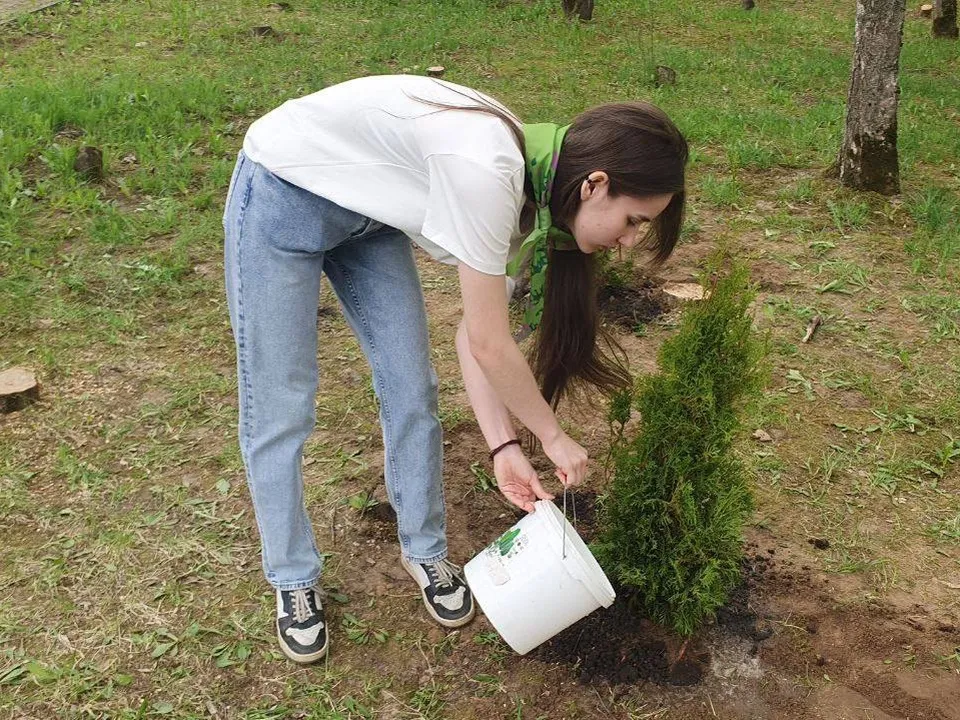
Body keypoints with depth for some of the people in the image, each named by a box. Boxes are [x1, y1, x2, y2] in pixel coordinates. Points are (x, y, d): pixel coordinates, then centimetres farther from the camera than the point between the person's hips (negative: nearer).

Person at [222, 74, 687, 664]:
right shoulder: (486, 172, -36)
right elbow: (488, 345, -27)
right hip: (282, 196, -7)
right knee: (279, 409, -1)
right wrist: (554, 438, -13)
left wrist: (505, 447, -10)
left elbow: (474, 336, -4)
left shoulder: (531, 188, -10)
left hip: (365, 212, 7)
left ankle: (424, 552, 26)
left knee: (412, 388, 5)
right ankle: (294, 580, 20)